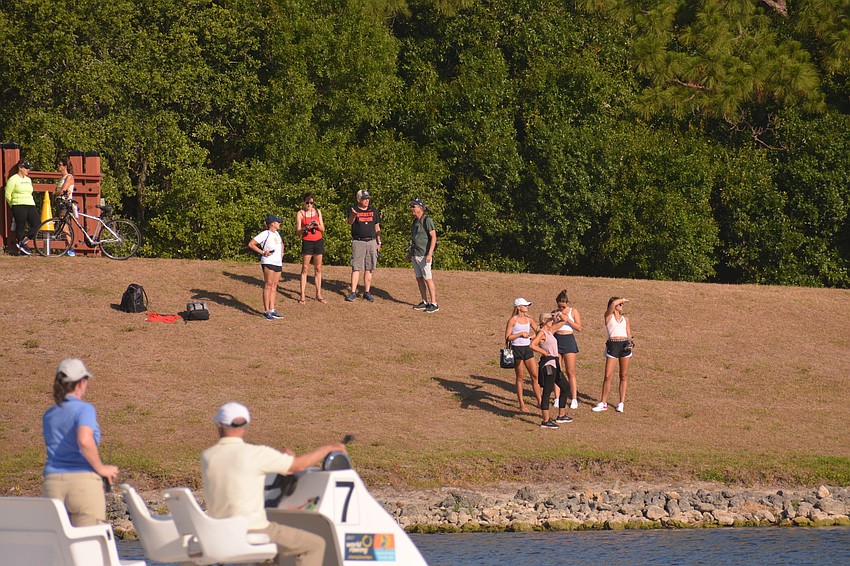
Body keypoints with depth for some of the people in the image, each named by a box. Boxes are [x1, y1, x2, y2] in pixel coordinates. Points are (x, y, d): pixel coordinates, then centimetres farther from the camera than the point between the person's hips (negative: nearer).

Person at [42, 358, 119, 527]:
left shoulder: (48, 416, 14)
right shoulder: (84, 410, -5)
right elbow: (85, 441, -22)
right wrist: (100, 468, -9)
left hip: (52, 483, 5)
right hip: (84, 481, -5)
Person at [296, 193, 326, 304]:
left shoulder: (318, 212, 8)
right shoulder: (300, 214, -1)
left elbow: (323, 229, 8)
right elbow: (298, 232, -5)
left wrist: (317, 225, -13)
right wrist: (305, 228, -25)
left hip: (318, 241, 3)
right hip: (307, 242, -3)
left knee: (318, 269, 6)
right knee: (305, 268, -6)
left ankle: (318, 294, 12)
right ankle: (302, 296, -5)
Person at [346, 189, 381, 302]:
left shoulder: (373, 210, 11)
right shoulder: (354, 210, -1)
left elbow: (377, 227, 16)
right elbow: (350, 221, -23)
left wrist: (379, 242, 12)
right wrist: (353, 215, -46)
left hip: (371, 242, 3)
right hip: (358, 242, -3)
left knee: (369, 269, 6)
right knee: (356, 268, -6)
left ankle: (367, 292, 11)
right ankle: (353, 293, -7)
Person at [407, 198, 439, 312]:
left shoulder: (427, 220, -12)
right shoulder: (415, 221, 15)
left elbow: (434, 237, -17)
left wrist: (429, 254, -24)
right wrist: (409, 253, 23)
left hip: (424, 255, -9)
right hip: (415, 255, 9)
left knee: (428, 279, -9)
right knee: (419, 278, 9)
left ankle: (434, 304, -7)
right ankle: (425, 302, 16)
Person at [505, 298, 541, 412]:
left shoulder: (528, 319, 9)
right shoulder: (513, 320, -7)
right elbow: (507, 337, -11)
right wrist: (521, 334, -18)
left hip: (527, 349, 5)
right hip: (517, 349, -5)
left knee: (535, 375, 4)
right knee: (520, 377, 1)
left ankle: (539, 401, 12)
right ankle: (521, 404, 9)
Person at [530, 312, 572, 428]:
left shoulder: (550, 331, 16)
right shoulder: (541, 333, -10)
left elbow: (562, 322, 28)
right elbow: (533, 345, -24)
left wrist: (559, 316, 7)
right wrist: (544, 352, -16)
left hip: (554, 364, 10)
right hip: (547, 364, -10)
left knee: (565, 387, 19)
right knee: (547, 391, -9)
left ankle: (561, 415, 29)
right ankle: (546, 421, -10)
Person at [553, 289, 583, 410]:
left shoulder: (573, 311, 2)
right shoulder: (555, 312, 9)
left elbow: (579, 328, -6)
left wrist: (567, 319, -15)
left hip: (568, 340, -3)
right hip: (556, 340, 3)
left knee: (570, 372, -3)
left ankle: (574, 399, 1)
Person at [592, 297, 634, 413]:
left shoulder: (625, 319, 17)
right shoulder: (608, 316, 6)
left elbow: (629, 335, 15)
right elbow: (613, 303, -12)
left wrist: (631, 343, -4)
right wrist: (623, 299, 5)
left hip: (625, 346, 3)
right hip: (612, 346, -3)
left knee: (624, 376, 4)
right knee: (608, 376, -5)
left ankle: (622, 403, 9)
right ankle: (603, 403, 3)